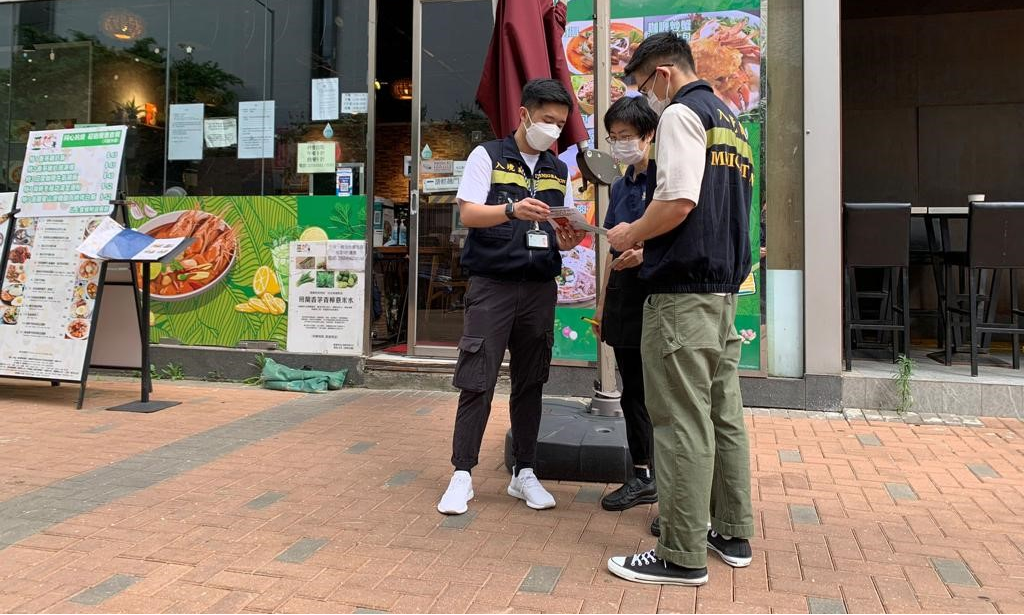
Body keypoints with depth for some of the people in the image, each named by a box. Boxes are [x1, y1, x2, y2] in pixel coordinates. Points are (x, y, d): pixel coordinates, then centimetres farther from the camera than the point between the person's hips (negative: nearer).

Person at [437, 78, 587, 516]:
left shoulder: (559, 171, 16)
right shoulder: (487, 157, 2)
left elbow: (562, 234, 15)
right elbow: (468, 214, -8)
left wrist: (568, 240, -9)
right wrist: (512, 210, -26)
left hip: (540, 287, 4)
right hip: (492, 284, -4)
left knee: (530, 383, 8)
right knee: (476, 382, -4)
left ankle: (524, 473, 18)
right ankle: (462, 475, 6)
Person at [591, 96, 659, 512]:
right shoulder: (621, 186, 17)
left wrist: (647, 253, -28)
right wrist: (602, 304, 20)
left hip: (658, 293, -8)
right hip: (624, 292, 8)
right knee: (633, 389, 13)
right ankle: (643, 478, 25)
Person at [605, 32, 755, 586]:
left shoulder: (681, 113, -7)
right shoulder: (730, 121, 21)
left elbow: (679, 200, -21)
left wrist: (631, 234, -3)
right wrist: (645, 246, 22)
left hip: (683, 292, -10)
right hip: (726, 288, 10)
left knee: (682, 422, -5)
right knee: (724, 414, 13)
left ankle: (682, 556, 3)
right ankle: (732, 534, 23)